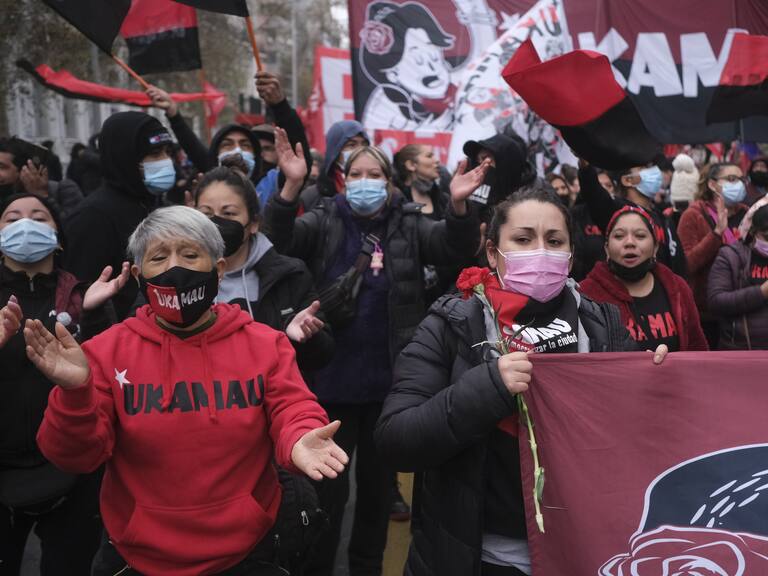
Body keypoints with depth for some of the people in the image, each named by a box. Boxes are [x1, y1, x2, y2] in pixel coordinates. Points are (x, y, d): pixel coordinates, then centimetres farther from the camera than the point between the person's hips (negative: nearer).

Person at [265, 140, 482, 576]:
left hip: (387, 381, 2)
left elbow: (455, 247, -12)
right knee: (328, 485, 9)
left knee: (379, 482, 18)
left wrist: (459, 204, -32)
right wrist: (291, 186, -32)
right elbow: (279, 240, -16)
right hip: (332, 379, -1)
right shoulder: (324, 221, -1)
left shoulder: (409, 225, 2)